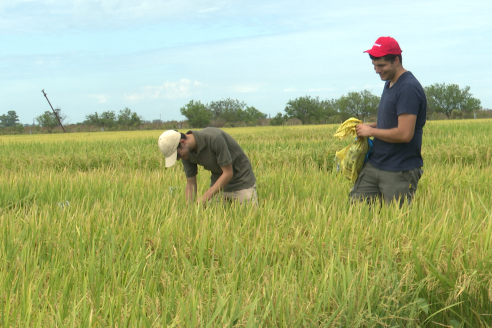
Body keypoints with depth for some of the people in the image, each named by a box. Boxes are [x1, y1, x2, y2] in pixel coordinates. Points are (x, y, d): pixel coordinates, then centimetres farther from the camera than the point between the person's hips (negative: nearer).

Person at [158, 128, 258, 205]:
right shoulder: (187, 153, -11)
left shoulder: (214, 138, -32)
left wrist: (206, 196, -28)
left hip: (242, 182, -5)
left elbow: (228, 173, -26)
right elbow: (190, 184, -2)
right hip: (218, 184, 6)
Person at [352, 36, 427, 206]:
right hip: (374, 165, 9)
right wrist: (370, 125, 6)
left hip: (400, 174, -9)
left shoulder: (408, 88, -18)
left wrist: (371, 131, -12)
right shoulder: (389, 83, 13)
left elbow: (404, 134, -25)